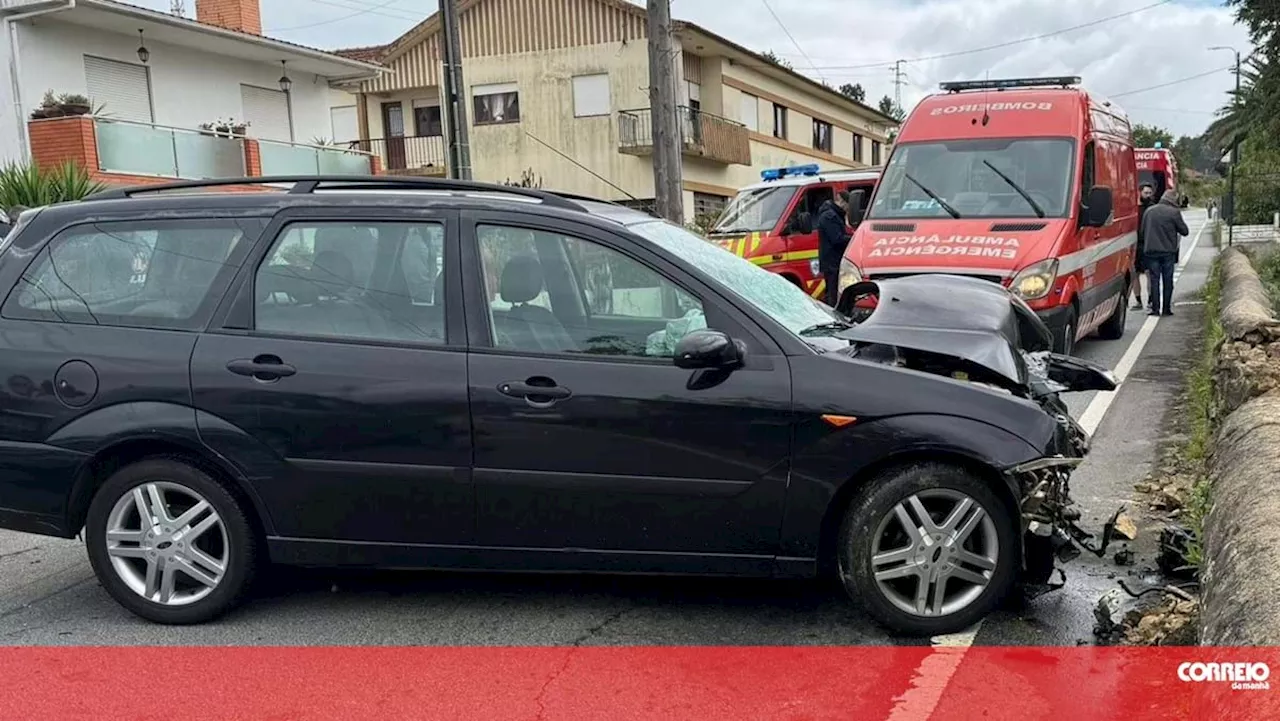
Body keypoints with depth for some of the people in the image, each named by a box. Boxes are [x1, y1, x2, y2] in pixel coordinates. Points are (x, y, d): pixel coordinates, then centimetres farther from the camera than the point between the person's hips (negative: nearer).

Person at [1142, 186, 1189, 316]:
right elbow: (1185, 231, -2)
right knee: (1167, 280, 5)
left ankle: (1155, 308, 0)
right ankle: (1166, 308, 6)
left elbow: (1142, 231, 12)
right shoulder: (1174, 212, -7)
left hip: (1152, 250, 2)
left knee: (1154, 279, 4)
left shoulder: (1149, 211, 5)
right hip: (1168, 251, -2)